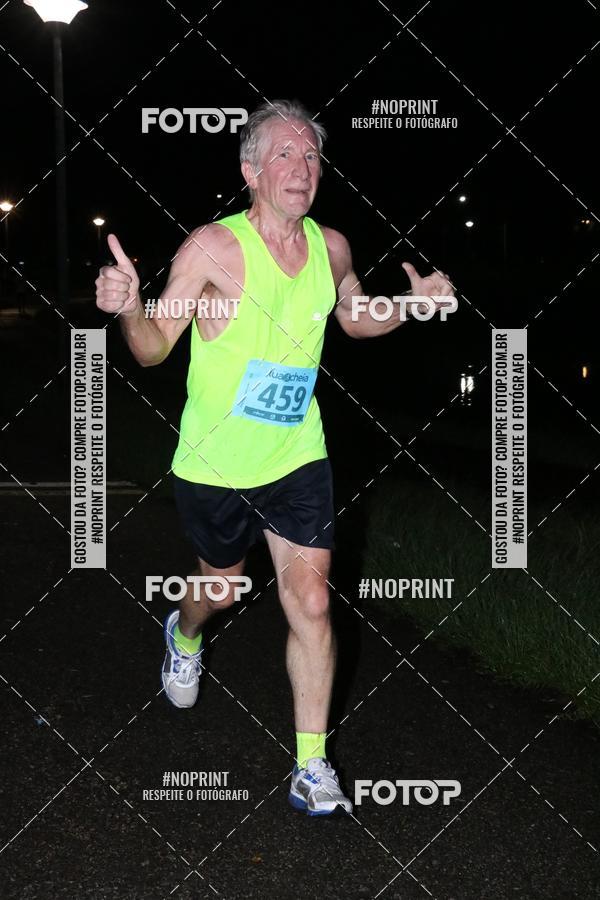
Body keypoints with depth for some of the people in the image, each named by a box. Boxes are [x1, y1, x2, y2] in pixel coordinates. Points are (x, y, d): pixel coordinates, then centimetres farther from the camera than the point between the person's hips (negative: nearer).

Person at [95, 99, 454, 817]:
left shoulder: (331, 247, -3)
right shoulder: (213, 247, -18)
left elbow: (355, 319, 17)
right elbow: (154, 348, -15)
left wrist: (413, 302, -1)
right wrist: (128, 307, -36)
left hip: (297, 459, 2)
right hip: (214, 463, -2)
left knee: (310, 603, -5)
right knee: (222, 585, 19)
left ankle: (311, 769, 6)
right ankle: (184, 635, 57)